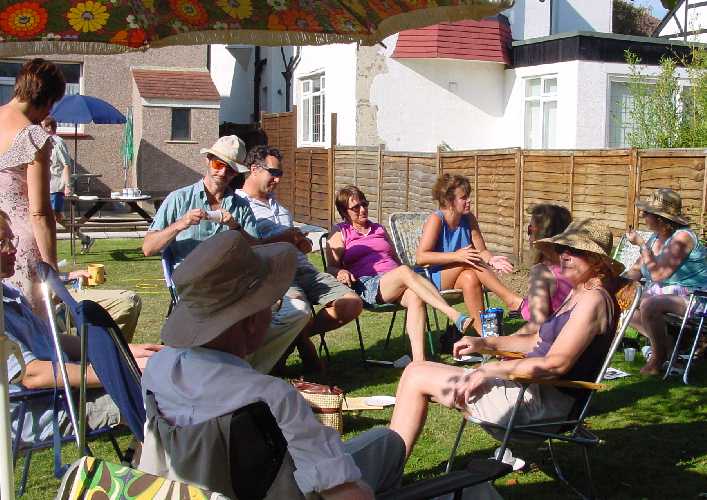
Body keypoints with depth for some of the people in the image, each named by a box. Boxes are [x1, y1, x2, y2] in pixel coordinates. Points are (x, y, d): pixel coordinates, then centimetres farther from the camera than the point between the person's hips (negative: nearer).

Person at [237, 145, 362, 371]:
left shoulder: (277, 204, 30)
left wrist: (304, 243, 9)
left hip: (303, 268, 8)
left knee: (352, 303, -8)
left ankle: (301, 335, 10)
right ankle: (303, 340, 0)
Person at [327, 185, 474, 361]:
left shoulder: (379, 229, 31)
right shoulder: (340, 233, 17)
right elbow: (331, 267, 7)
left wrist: (413, 277, 9)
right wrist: (341, 272, -17)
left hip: (396, 284, 5)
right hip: (367, 285, -4)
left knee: (415, 296, -34)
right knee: (405, 271, -35)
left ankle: (418, 359, -48)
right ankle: (456, 317, -46)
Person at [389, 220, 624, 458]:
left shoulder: (593, 299, -16)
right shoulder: (577, 295, 15)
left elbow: (555, 363, -24)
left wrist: (489, 370, -21)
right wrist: (485, 343, 12)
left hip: (542, 400, -10)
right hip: (532, 388, 10)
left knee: (417, 376, -6)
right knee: (415, 373, 10)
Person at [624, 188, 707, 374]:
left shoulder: (683, 237, -20)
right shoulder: (655, 238, 6)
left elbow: (658, 274, -26)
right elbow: (635, 271, 10)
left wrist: (641, 244, -21)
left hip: (691, 298, -10)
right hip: (661, 294, 10)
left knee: (648, 304, -33)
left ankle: (659, 355, -9)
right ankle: (665, 343, 10)